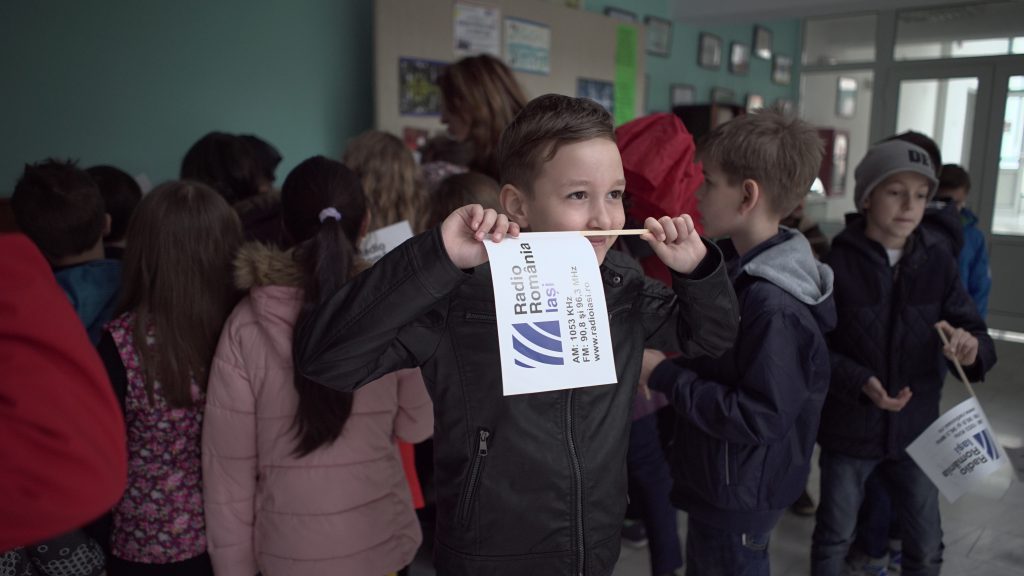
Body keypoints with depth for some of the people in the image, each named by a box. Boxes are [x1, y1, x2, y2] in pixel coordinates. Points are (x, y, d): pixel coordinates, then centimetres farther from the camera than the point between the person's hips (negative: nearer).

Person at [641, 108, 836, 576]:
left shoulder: (774, 305, -29)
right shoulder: (743, 268, 0)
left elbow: (760, 419, -29)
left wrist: (664, 375, -24)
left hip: (739, 500, -9)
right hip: (722, 484, 9)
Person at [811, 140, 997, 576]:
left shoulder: (937, 258, -4)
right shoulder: (838, 264, -13)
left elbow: (970, 326, -2)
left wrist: (971, 347, -25)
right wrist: (860, 383, -27)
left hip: (916, 426, 3)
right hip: (849, 427, -2)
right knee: (834, 539, 16)